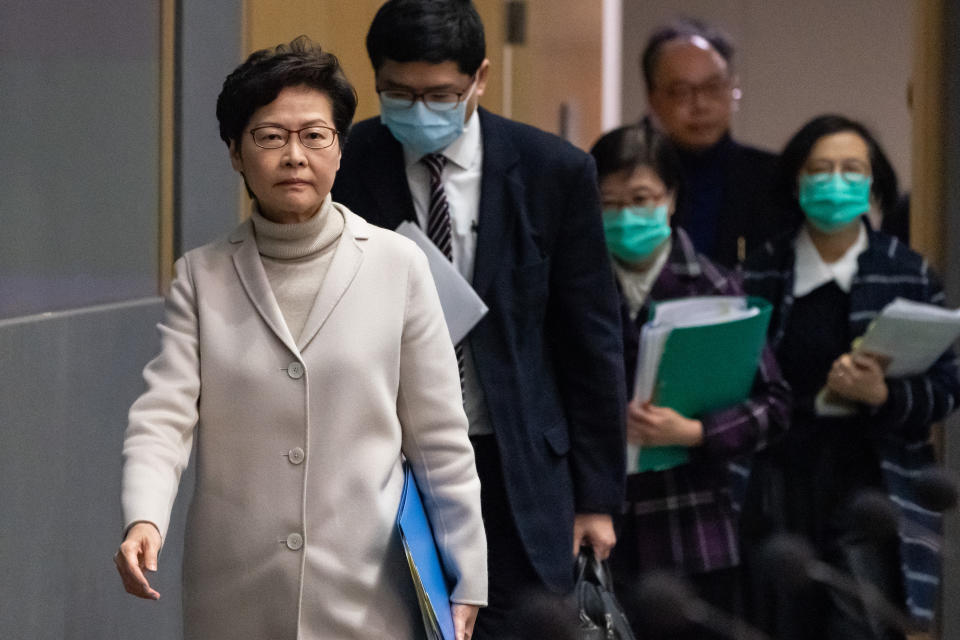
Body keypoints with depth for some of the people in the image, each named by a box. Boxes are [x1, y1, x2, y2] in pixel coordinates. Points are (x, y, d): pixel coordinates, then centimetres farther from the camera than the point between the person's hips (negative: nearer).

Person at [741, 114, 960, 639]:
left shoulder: (908, 274, 5)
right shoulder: (761, 272, 5)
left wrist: (884, 396, -15)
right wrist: (820, 396, -9)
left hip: (868, 476, -1)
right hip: (782, 473, 1)